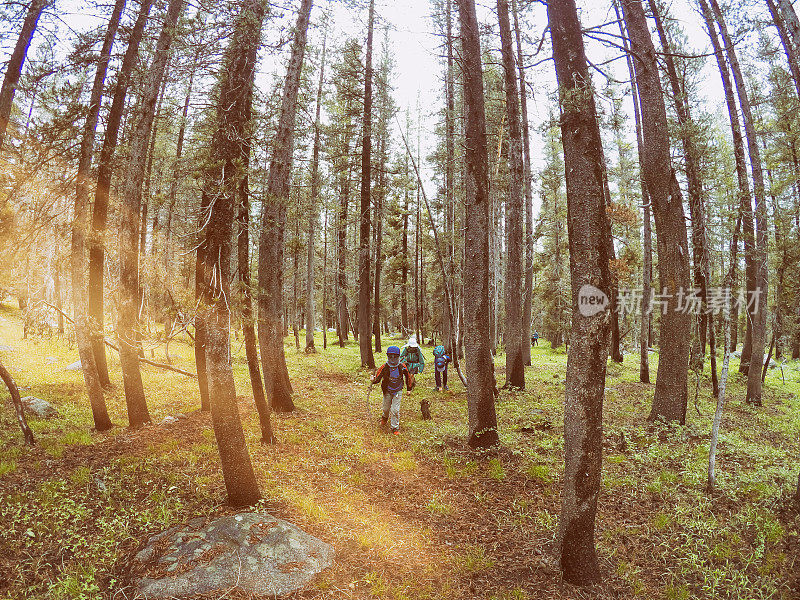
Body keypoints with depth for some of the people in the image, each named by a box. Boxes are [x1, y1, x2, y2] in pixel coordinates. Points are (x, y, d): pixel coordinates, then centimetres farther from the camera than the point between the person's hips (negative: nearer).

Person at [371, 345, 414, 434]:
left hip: (398, 391, -1)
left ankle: (395, 427, 8)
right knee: (386, 408, 16)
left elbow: (408, 377, 2)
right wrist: (373, 380, -36)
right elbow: (377, 377, -12)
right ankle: (385, 418, 51)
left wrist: (409, 389, 11)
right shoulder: (384, 367, -17)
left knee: (395, 410, -9)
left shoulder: (402, 367, -14)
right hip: (387, 391, 1)